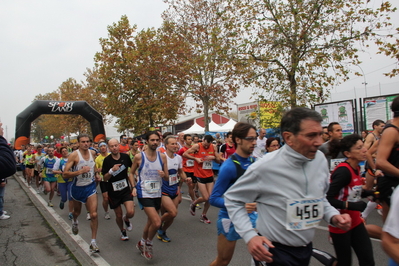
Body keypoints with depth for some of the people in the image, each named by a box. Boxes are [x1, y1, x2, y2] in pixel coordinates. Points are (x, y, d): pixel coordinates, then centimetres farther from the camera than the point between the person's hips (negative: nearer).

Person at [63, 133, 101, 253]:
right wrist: (80, 171, -32)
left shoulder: (93, 153, -2)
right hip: (77, 187, -1)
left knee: (94, 214, -10)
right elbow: (65, 174, -20)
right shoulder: (74, 155, -16)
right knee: (77, 212, 22)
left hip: (90, 186, 2)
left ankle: (93, 241, 1)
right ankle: (75, 221, 59)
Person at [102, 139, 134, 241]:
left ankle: (126, 219, 21)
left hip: (126, 189, 1)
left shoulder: (125, 157, -4)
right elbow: (105, 179, -8)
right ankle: (122, 231, 39)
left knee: (131, 212, -15)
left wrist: (133, 186, 7)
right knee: (118, 215, 10)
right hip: (113, 192, -1)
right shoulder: (107, 160, -11)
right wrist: (112, 170, -27)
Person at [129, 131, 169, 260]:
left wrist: (163, 175, -18)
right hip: (144, 193, -4)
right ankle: (148, 243, 13)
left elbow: (167, 178, 3)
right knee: (157, 222, -17)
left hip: (157, 194, 5)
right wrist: (134, 186, -5)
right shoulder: (139, 157, -9)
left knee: (151, 222, 18)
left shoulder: (162, 156, -1)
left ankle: (142, 243, 45)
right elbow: (131, 173, 6)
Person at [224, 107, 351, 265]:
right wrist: (249, 236, -21)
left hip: (306, 248, 7)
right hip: (275, 252, -6)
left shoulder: (320, 160, -7)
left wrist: (333, 216, -6)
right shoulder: (264, 167, -24)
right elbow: (232, 199, -12)